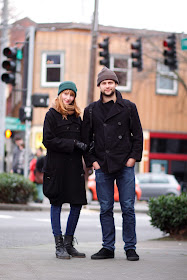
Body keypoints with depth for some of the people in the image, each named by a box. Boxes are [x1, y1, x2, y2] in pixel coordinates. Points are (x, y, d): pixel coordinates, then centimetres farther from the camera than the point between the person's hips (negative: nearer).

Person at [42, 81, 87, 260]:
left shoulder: (76, 116, 15)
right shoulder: (52, 115, -1)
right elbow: (48, 141, -10)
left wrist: (86, 146, -3)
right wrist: (73, 144, -15)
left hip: (74, 166, 5)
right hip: (56, 166, -5)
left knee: (77, 203, 2)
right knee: (57, 204, -1)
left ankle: (68, 243, 13)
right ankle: (59, 246, 4)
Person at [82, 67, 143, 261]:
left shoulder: (128, 107, 6)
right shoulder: (91, 110, 9)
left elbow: (138, 134, 7)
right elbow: (86, 138, 12)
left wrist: (133, 157, -3)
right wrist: (91, 161, 2)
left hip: (125, 165, -1)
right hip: (102, 167, 1)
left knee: (128, 208, -2)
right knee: (105, 209, 4)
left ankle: (130, 247, 6)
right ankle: (108, 247, 12)